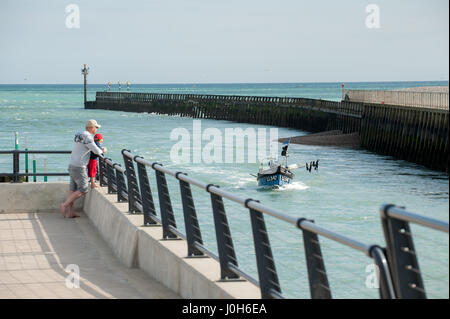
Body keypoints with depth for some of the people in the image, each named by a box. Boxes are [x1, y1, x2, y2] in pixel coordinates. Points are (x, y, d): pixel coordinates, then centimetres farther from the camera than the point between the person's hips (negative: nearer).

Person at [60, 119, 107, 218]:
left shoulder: (79, 135, 14)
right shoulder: (87, 137, -17)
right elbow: (96, 151, -19)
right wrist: (102, 151, 6)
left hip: (72, 166, 9)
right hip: (79, 168, -9)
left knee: (73, 189, 10)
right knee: (83, 190, -2)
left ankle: (71, 212, 11)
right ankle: (64, 205, -7)